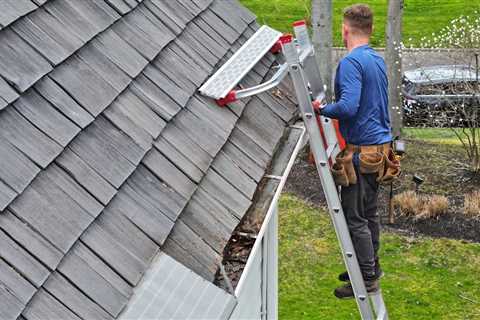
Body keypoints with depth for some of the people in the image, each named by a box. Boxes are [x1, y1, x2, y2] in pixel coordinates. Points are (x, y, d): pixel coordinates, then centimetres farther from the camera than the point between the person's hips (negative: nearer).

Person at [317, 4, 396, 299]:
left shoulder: (351, 62, -17)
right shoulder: (378, 60, 12)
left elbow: (348, 107, -29)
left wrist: (321, 109, -13)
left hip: (361, 150, -9)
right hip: (380, 143, 9)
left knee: (355, 217, -1)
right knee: (369, 211, 19)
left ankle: (368, 279, 6)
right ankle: (372, 266, 30)